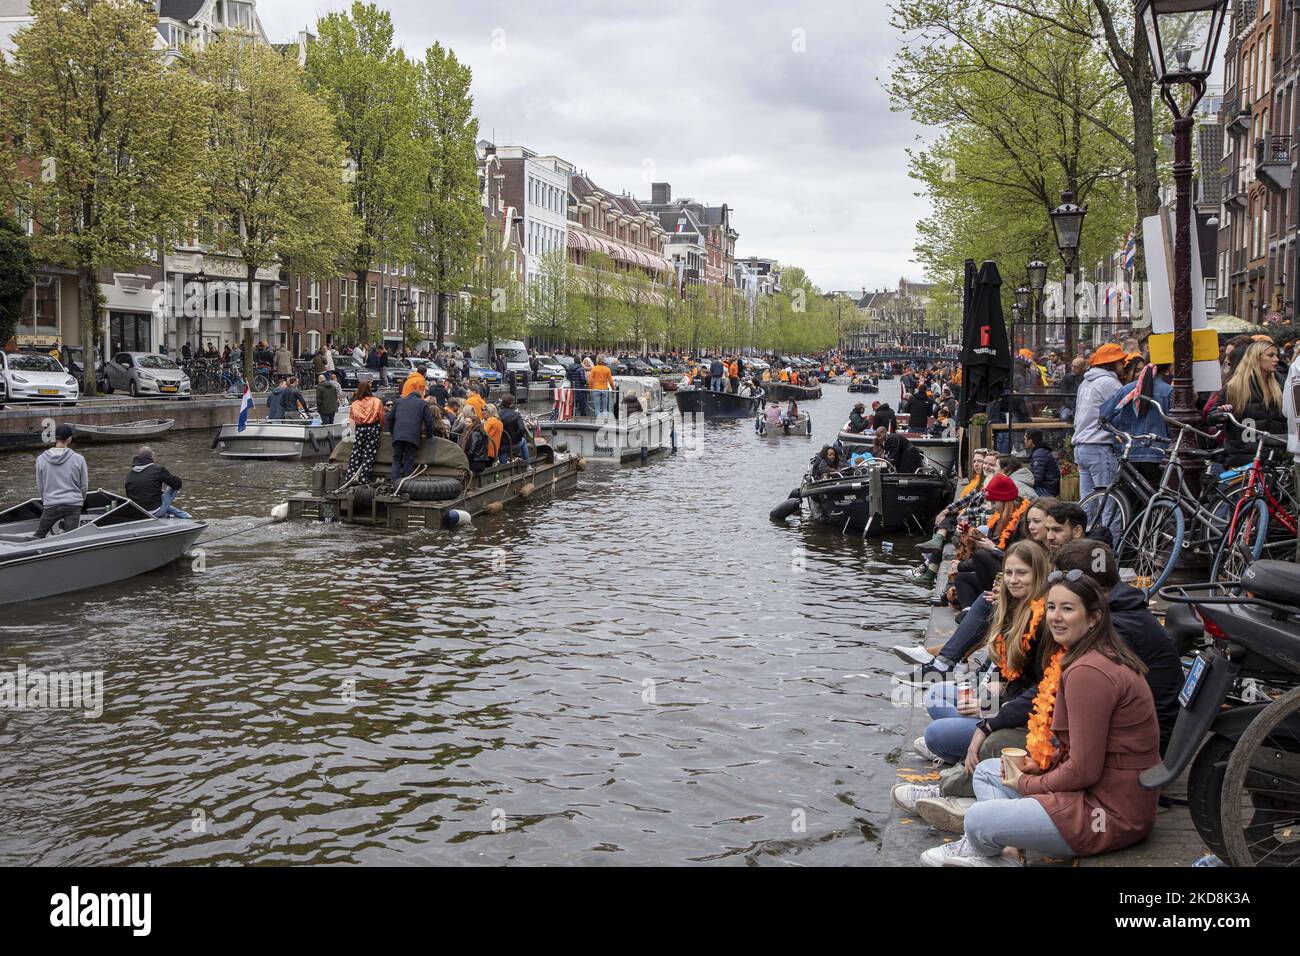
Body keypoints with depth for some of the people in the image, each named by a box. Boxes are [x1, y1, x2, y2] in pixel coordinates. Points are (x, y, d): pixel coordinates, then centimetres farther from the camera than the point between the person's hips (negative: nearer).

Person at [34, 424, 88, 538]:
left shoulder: (41, 459, -1)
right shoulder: (78, 459, -5)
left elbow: (40, 487, 7)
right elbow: (84, 486, 4)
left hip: (51, 506, 1)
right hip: (73, 505, -1)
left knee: (38, 536, 14)